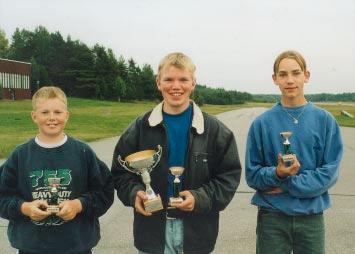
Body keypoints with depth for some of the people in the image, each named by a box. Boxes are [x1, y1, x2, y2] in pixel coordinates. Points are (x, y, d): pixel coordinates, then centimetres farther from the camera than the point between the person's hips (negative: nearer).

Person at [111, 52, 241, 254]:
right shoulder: (141, 128, 1)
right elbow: (121, 171, 7)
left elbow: (230, 175, -1)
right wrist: (134, 192, -13)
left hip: (197, 231, 0)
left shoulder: (214, 130, -3)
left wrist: (201, 198, -17)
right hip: (152, 229, 1)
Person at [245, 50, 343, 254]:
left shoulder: (325, 120, -2)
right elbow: (252, 175, -3)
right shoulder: (262, 123, -3)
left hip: (312, 216, 1)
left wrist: (288, 185, -14)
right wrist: (277, 174, -22)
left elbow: (330, 173, -7)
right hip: (272, 216, 0)